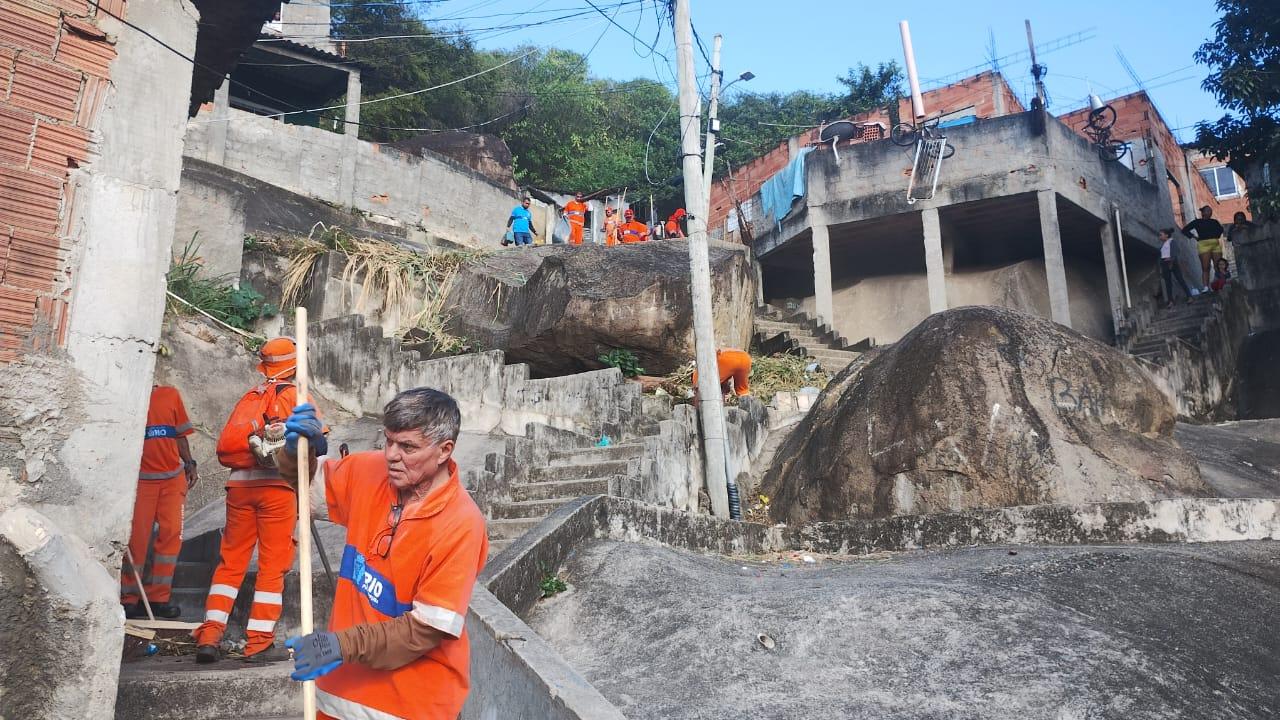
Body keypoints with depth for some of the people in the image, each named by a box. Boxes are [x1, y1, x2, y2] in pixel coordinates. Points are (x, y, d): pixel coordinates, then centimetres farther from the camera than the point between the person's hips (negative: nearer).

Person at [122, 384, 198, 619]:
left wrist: (190, 464, 6)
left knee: (172, 534, -2)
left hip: (173, 478, 3)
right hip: (140, 479, -3)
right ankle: (129, 599, 10)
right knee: (136, 537, -1)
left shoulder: (170, 395, 11)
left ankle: (158, 598, 5)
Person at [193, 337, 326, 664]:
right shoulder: (296, 396, 4)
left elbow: (224, 446, 13)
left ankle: (209, 637, 10)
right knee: (273, 566, 2)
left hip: (240, 485, 5)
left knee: (231, 561, 13)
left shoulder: (250, 397, 19)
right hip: (277, 485, -5)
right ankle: (259, 643, 3)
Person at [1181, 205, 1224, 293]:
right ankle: (1205, 287, -18)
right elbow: (1185, 230, 6)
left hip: (1216, 244, 4)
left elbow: (1220, 229, 35)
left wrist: (1217, 236, 18)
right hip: (1203, 245, -4)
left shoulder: (1214, 222, 18)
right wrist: (1194, 237, 1)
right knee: (1205, 268, -11)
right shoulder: (1197, 222, 8)